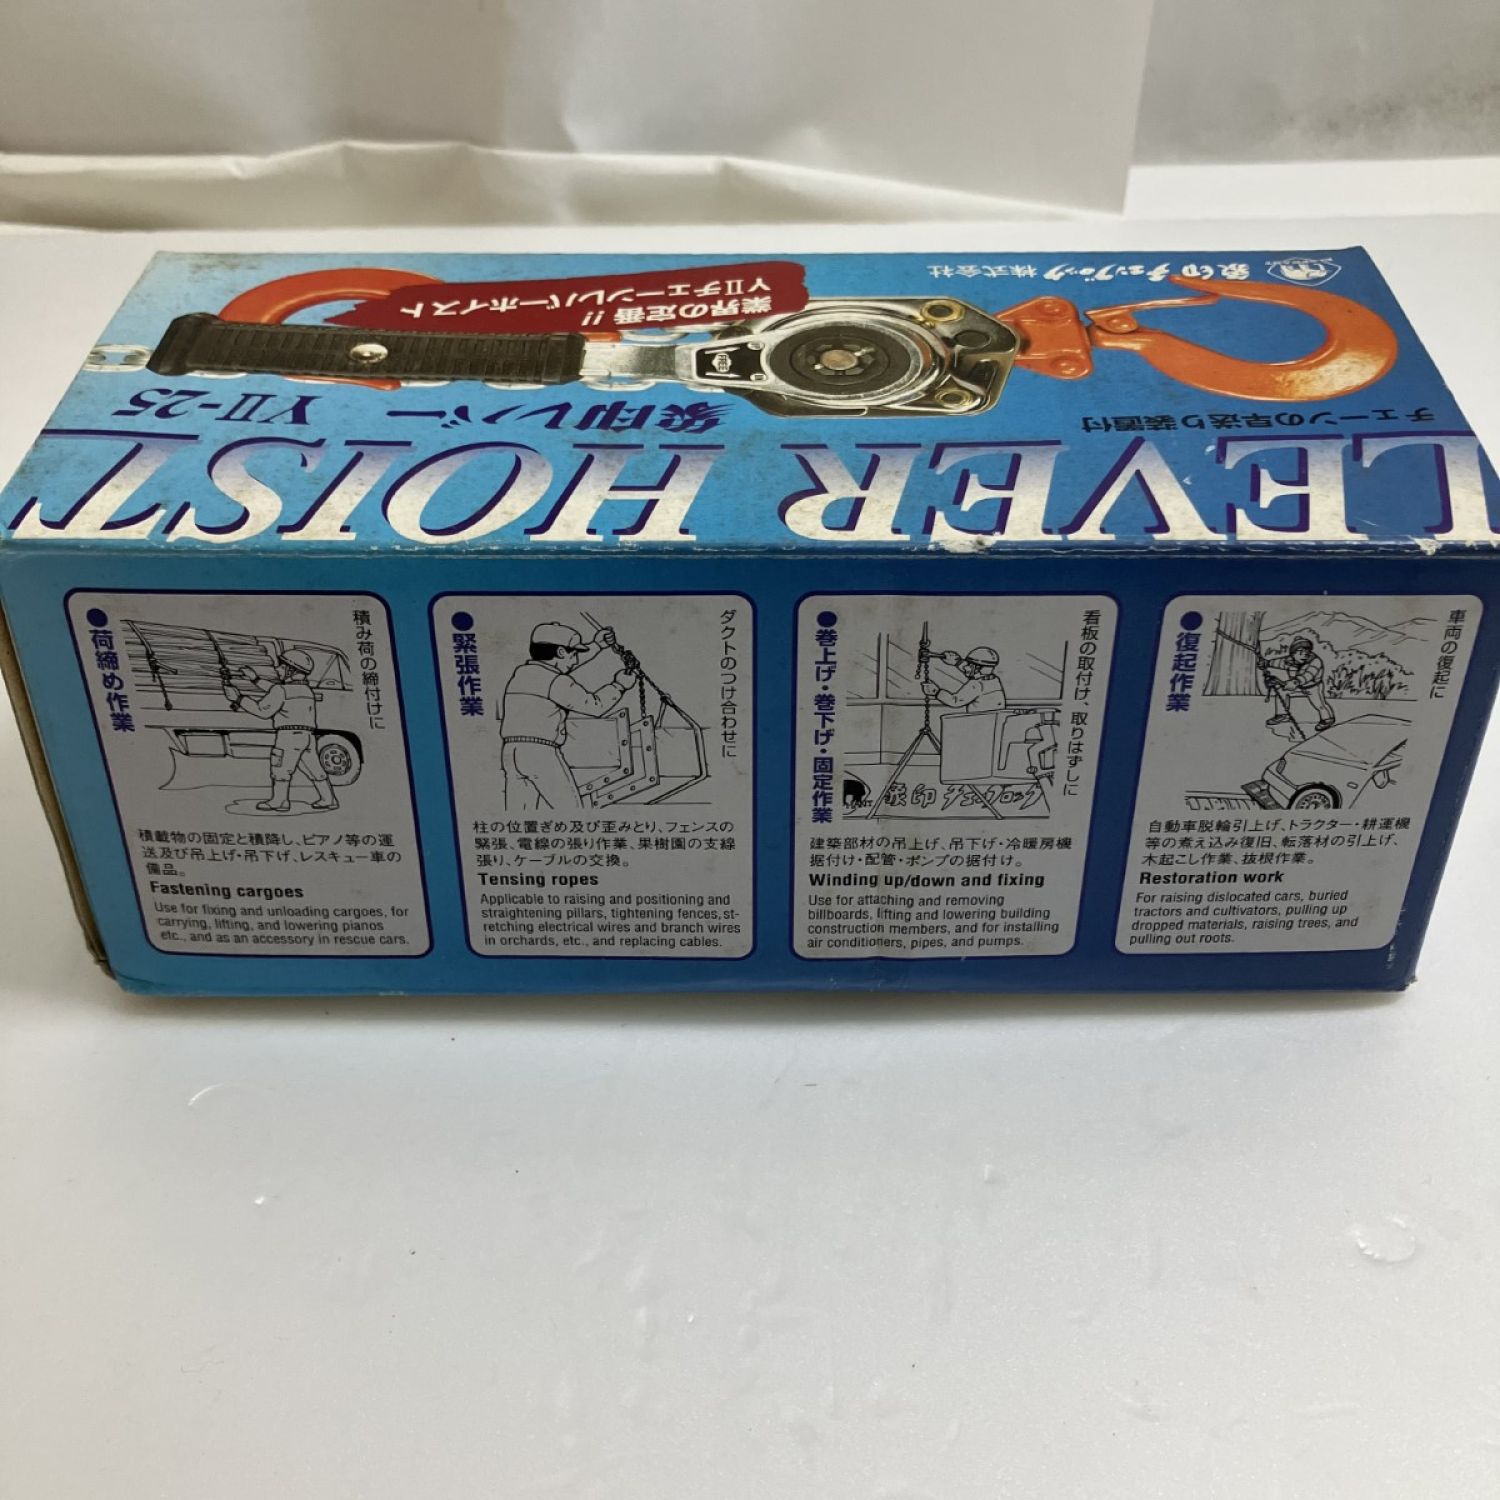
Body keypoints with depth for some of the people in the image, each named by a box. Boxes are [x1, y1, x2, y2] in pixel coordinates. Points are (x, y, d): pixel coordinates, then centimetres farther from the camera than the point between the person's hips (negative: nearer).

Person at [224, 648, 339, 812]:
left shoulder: (280, 690, -8)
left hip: (289, 734, -8)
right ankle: (328, 799, 11)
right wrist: (255, 678, 33)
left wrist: (239, 698, -4)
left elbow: (262, 710, -10)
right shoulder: (305, 688, 16)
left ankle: (279, 801, 8)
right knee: (312, 768, 12)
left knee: (280, 767, 3)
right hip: (306, 736, 8)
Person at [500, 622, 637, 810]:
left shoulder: (520, 673, 17)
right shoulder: (557, 682, -7)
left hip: (510, 751, 7)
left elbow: (563, 664, 31)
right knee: (571, 810, 3)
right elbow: (594, 705, -1)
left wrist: (596, 645, 37)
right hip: (541, 752, -7)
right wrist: (619, 685, 14)